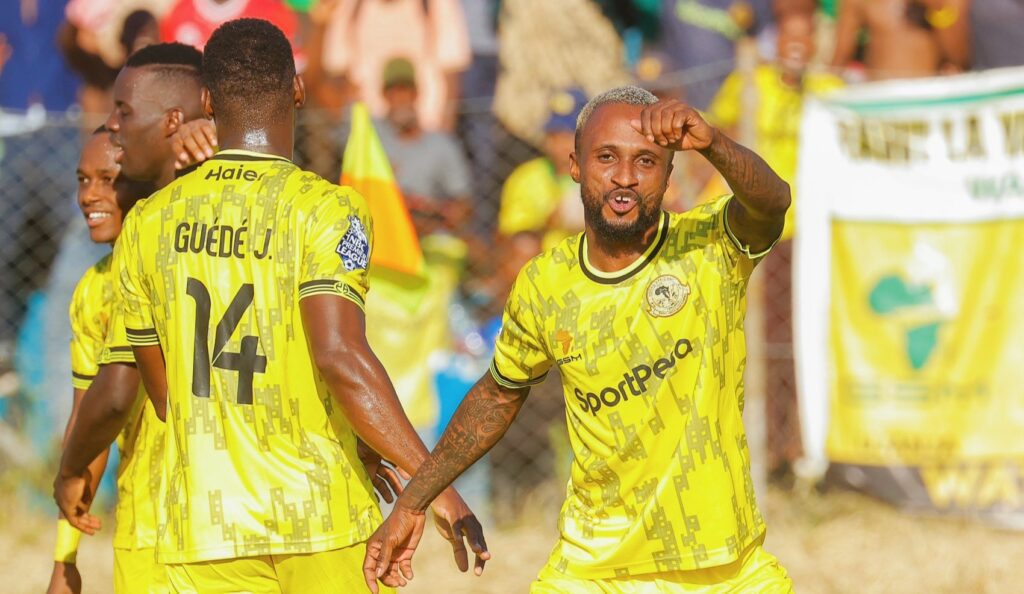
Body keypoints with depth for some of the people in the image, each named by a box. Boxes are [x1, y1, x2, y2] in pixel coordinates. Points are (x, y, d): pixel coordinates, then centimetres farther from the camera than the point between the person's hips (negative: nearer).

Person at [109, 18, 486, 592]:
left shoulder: (149, 222, 6)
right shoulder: (326, 210, -8)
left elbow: (160, 385, 12)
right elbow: (340, 356, -21)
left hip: (203, 527, 3)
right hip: (319, 518, -3)